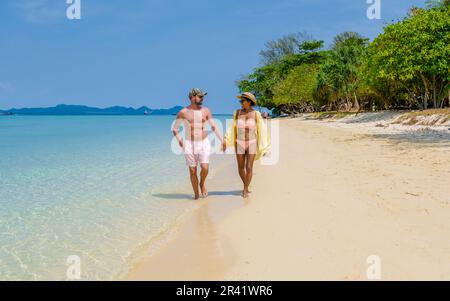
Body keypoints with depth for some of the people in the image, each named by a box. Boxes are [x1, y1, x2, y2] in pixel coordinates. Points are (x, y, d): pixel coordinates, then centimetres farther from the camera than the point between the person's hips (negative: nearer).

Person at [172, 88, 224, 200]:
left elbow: (214, 127, 5)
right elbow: (175, 128, 6)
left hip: (204, 144, 1)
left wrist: (222, 140, -4)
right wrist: (179, 140, -9)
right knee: (193, 171, 1)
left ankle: (202, 183, 19)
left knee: (205, 168, -13)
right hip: (189, 144, -1)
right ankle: (196, 194, 16)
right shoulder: (183, 112, -3)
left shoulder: (206, 111, 2)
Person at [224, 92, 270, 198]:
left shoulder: (256, 114, -10)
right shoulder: (237, 113, -4)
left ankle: (245, 191, 8)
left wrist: (263, 147, -5)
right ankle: (246, 186, 35)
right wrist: (226, 141, -8)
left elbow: (262, 130, -5)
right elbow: (233, 129, 3)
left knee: (249, 168, -8)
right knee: (241, 168, 8)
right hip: (240, 144, 2)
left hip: (252, 144, -2)